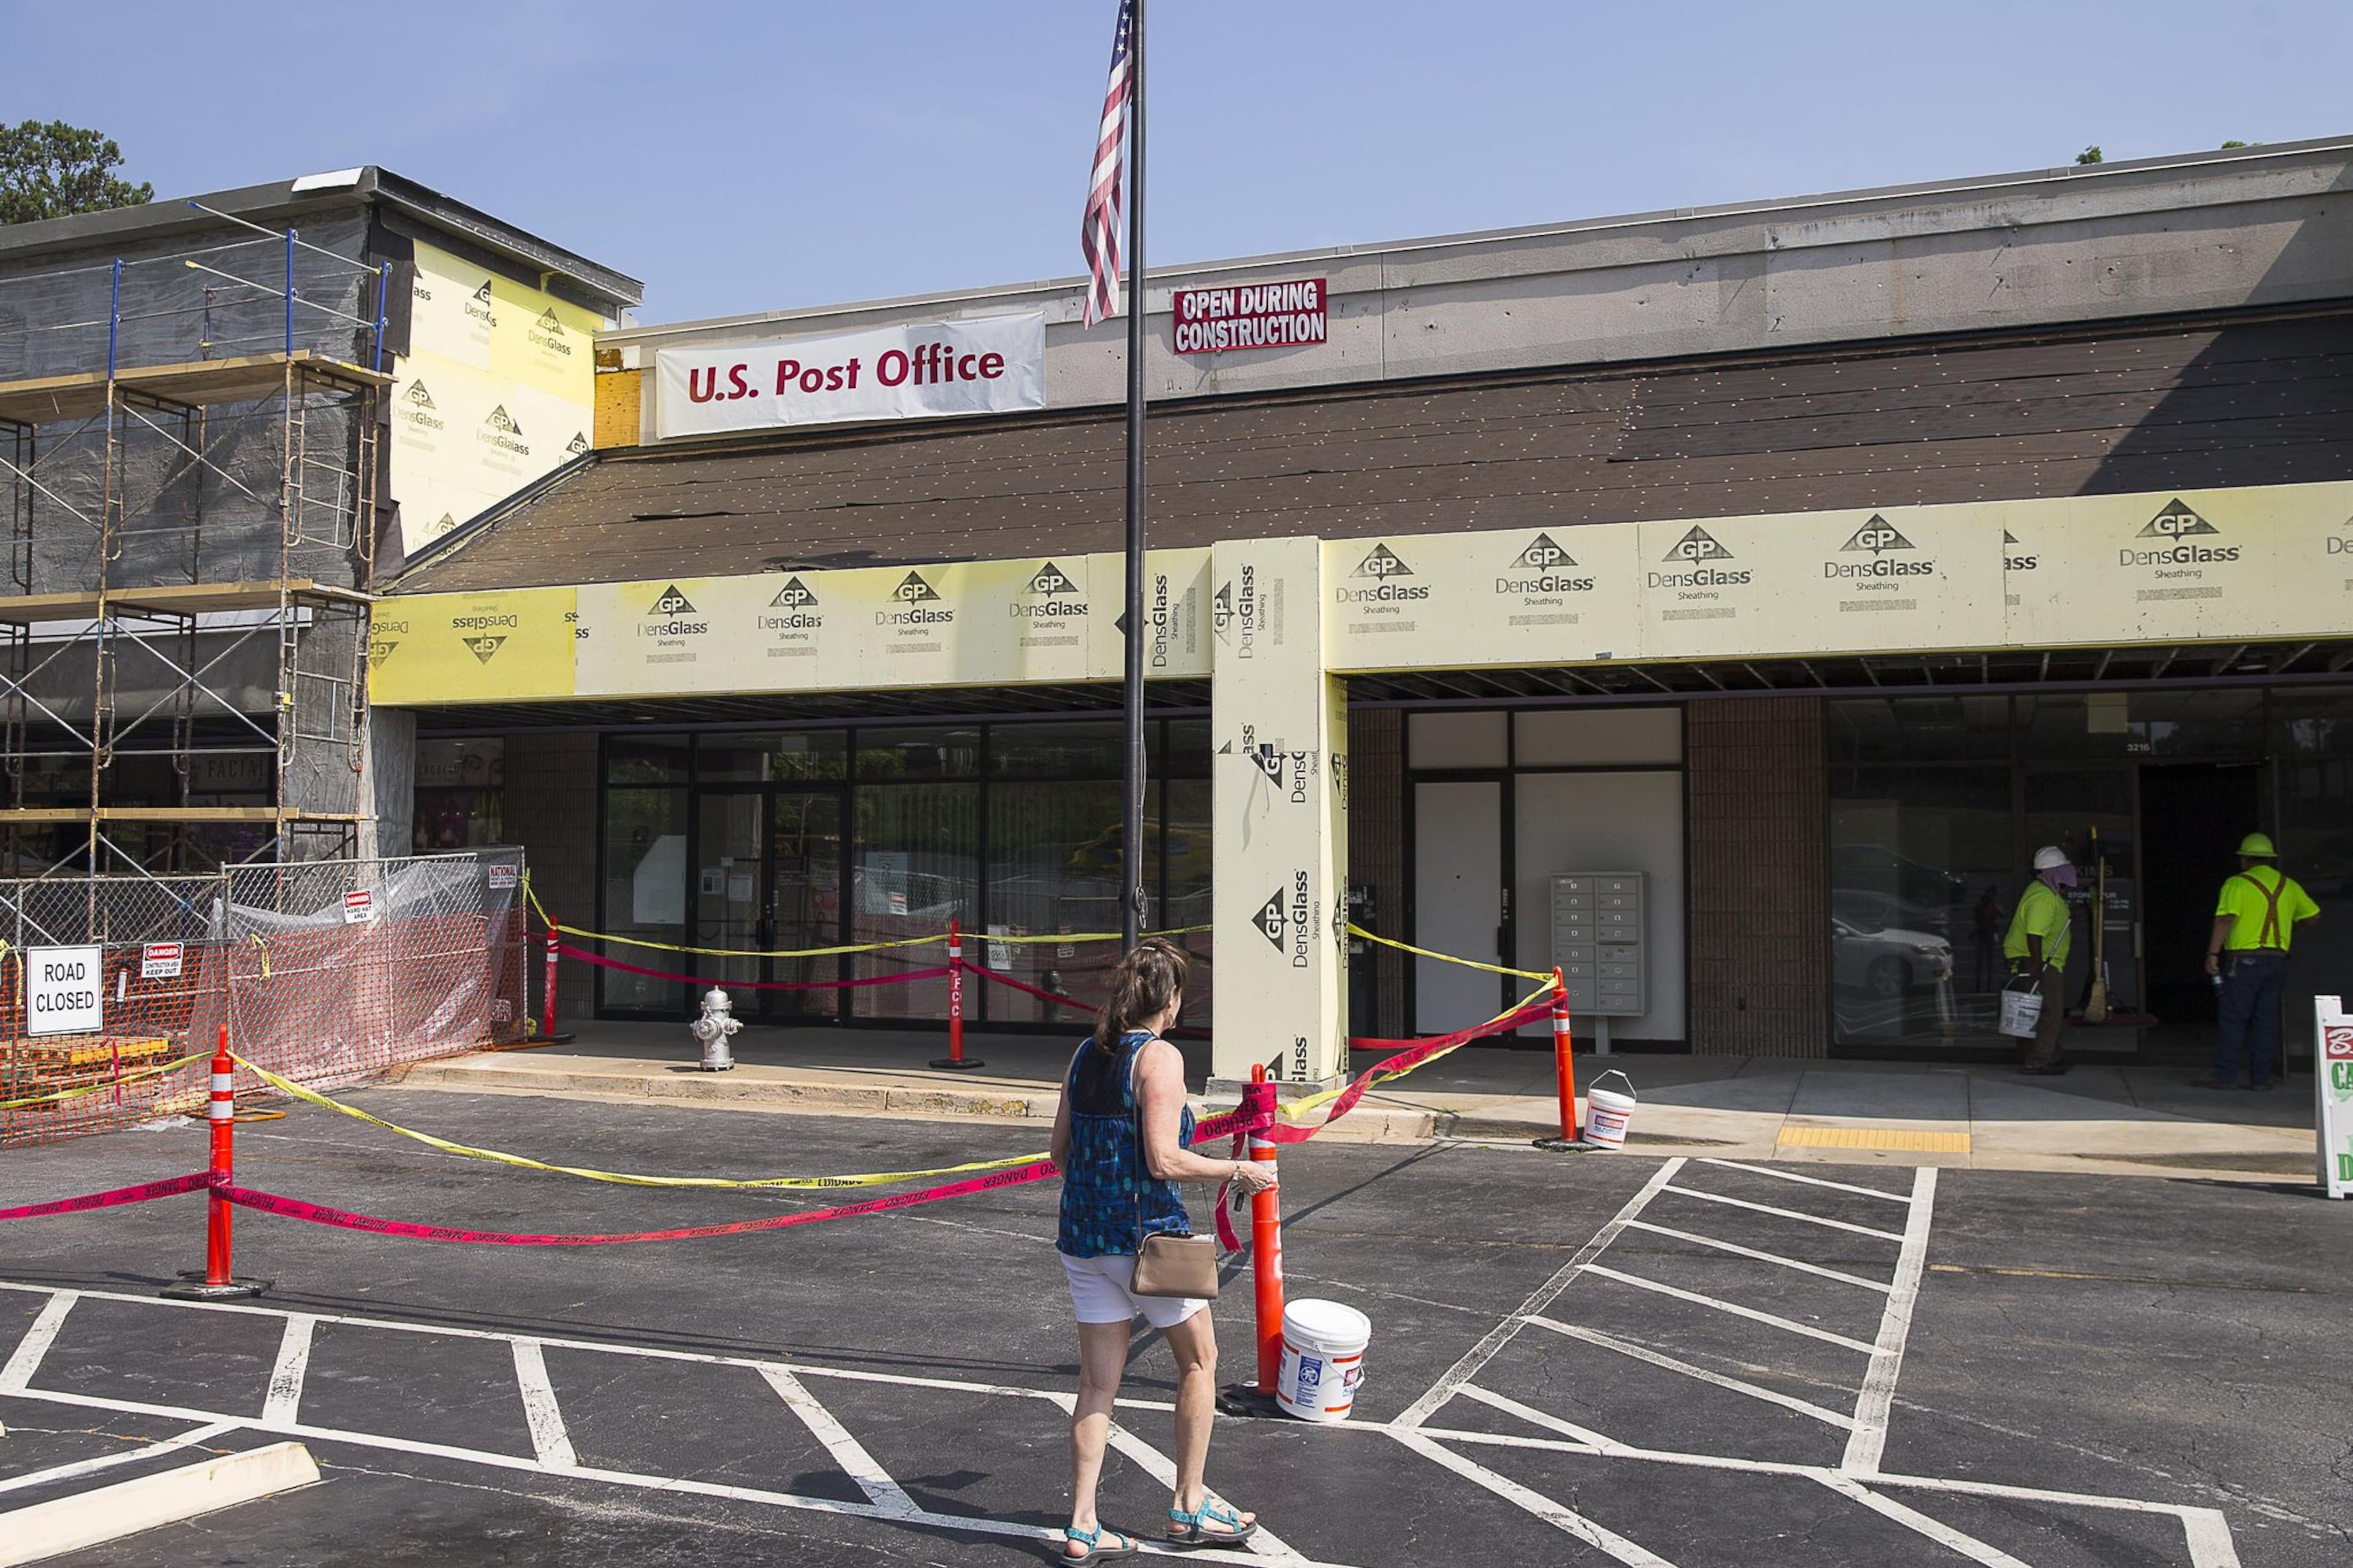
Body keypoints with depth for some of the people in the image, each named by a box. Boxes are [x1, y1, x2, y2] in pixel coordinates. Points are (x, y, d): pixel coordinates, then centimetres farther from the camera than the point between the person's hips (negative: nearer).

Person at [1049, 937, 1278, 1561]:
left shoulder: (1086, 1053, 6)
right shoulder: (1160, 1057, -15)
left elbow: (1061, 1150, 10)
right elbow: (1164, 1161, -20)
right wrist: (1238, 1172, -8)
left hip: (1081, 1234, 7)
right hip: (1146, 1236, -6)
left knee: (1098, 1382, 12)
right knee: (1200, 1361, 14)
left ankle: (1082, 1528, 14)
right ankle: (1189, 1509, 22)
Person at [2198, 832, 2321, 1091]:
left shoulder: (2236, 884, -6)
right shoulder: (2288, 885, 11)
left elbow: (2225, 920, -17)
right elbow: (2313, 915, 21)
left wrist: (2212, 954, -18)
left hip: (2244, 960, -5)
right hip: (2277, 960, 5)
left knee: (2233, 1019, -2)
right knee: (2266, 1020, 9)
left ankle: (2225, 1074, -2)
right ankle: (2261, 1076, 9)